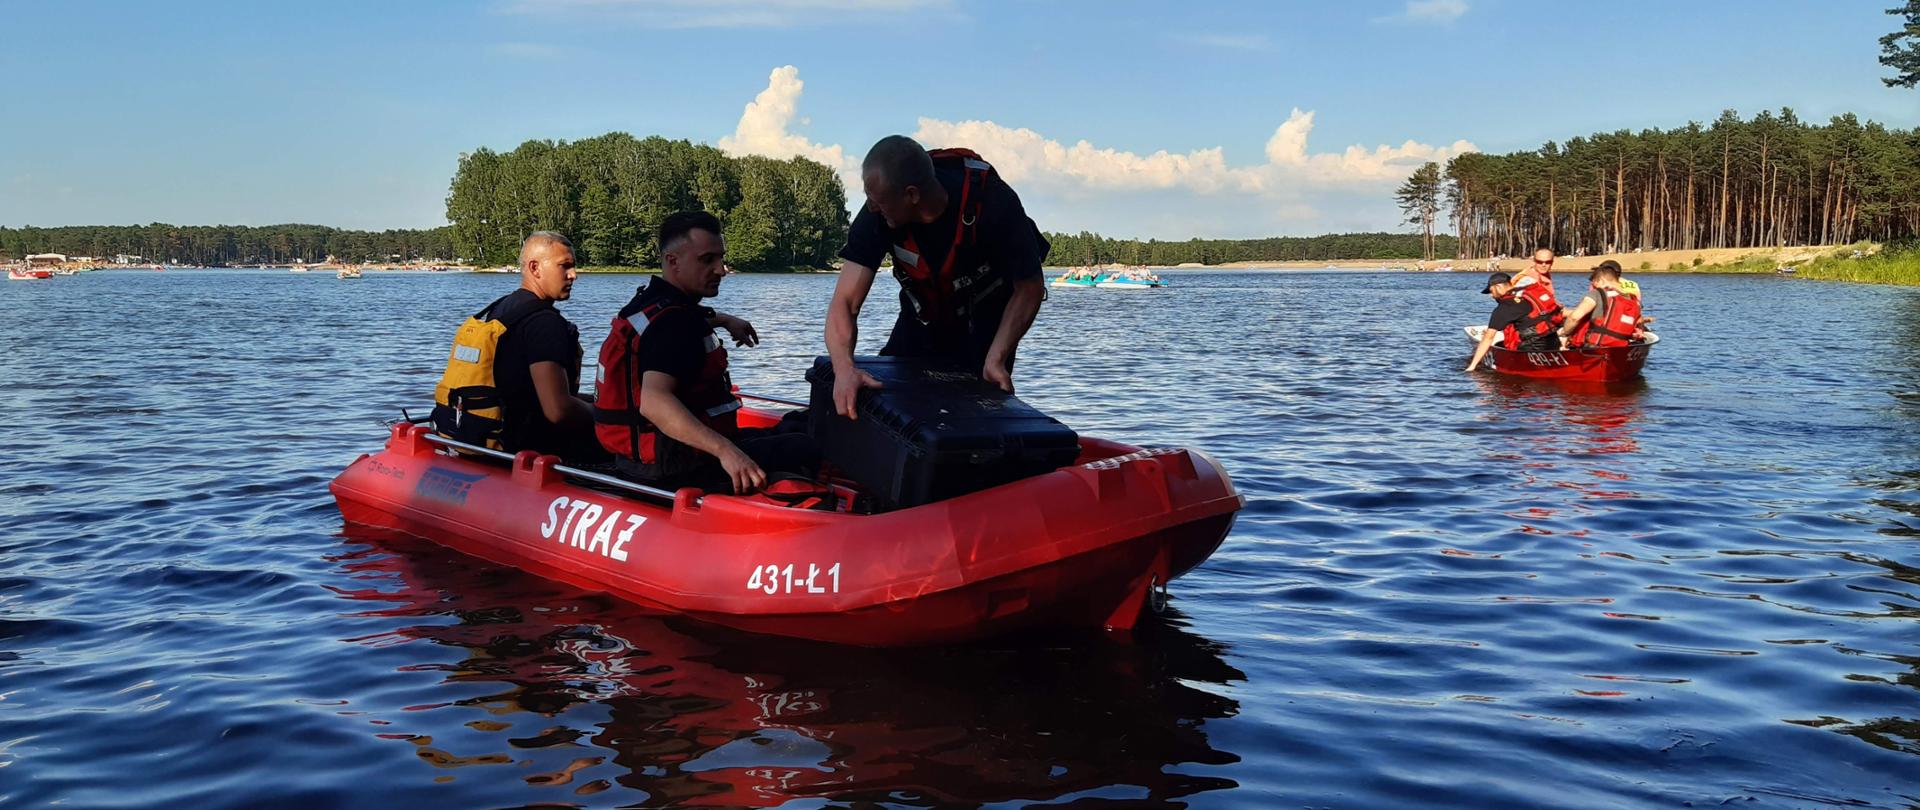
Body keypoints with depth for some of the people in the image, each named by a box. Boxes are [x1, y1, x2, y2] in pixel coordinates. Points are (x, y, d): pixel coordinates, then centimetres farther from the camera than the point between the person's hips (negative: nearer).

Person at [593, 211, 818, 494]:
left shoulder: (650, 300, 13)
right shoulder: (673, 322, -21)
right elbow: (653, 401, -38)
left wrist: (722, 319, 39)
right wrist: (724, 450, -46)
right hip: (678, 467, -11)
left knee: (791, 430, 20)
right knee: (806, 449, -21)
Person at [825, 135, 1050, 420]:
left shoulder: (994, 202, -36)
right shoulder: (877, 215, -28)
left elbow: (1029, 289, -24)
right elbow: (844, 304, -31)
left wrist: (995, 360, -34)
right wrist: (844, 369, -51)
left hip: (988, 318, -3)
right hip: (921, 318, 3)